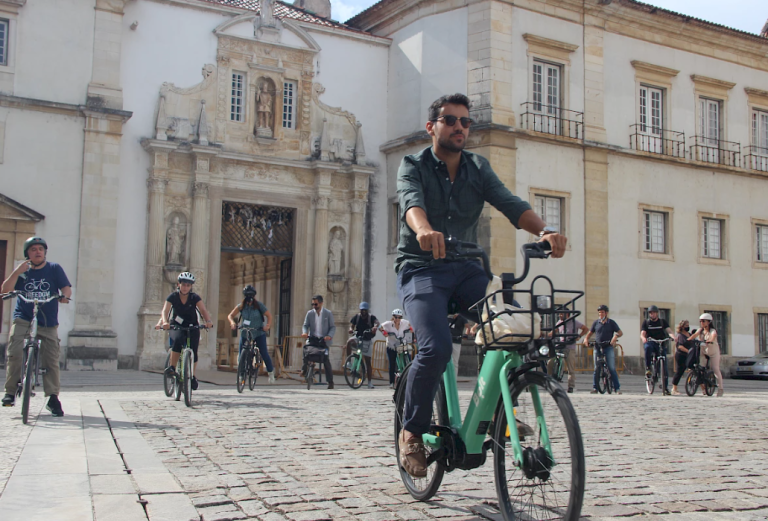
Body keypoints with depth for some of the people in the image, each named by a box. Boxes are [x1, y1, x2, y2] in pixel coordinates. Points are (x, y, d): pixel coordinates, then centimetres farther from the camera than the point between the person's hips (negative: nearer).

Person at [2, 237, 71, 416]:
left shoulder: (54, 269, 7)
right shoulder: (22, 271, 10)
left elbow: (66, 288, -1)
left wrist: (65, 296, -24)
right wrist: (17, 272, -12)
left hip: (48, 322, 0)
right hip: (23, 319, 0)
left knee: (51, 360, -3)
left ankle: (53, 398, 5)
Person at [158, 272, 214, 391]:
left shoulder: (195, 297, -8)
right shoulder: (173, 297, -9)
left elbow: (203, 310, -21)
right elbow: (165, 311, -22)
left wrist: (208, 321, -42)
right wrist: (165, 322, -44)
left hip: (192, 327, 1)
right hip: (176, 326, -1)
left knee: (193, 351, -15)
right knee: (178, 340, -34)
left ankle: (193, 377, 2)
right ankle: (171, 367, -23)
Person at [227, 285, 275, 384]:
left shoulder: (259, 305, -8)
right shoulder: (241, 306, -3)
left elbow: (269, 315, -3)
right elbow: (230, 315, -1)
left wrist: (268, 325, -21)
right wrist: (232, 322, -22)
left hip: (259, 333, -2)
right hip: (245, 333, 2)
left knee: (264, 353, -11)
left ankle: (271, 372, 9)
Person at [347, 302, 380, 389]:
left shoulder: (371, 317, -8)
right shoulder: (357, 317, -1)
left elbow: (377, 322, -27)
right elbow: (352, 324, -8)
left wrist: (375, 327, -51)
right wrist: (351, 329, -33)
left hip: (367, 340, -1)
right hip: (358, 338, 1)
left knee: (368, 360, -1)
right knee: (349, 342, -33)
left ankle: (370, 382, 4)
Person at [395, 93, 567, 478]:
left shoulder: (478, 168, 9)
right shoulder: (413, 166, -2)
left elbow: (510, 203, -7)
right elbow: (411, 200, -25)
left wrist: (545, 230, -29)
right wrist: (424, 230, -49)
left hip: (466, 269, 4)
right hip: (421, 270, -4)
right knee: (436, 348, -26)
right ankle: (412, 432, -3)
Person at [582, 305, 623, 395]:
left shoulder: (611, 322, 5)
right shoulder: (596, 323, 11)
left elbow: (620, 332, 1)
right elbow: (590, 333, 15)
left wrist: (615, 337, -19)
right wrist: (586, 339, -5)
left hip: (609, 347, -2)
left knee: (612, 368, -6)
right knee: (596, 368, 1)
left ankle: (617, 388, -3)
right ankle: (595, 388, 7)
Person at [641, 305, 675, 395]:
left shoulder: (662, 322, 10)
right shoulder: (646, 322, 8)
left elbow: (669, 331, -5)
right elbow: (642, 334, -5)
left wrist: (673, 336, -28)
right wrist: (643, 338, -29)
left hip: (660, 344, 1)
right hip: (650, 342, -1)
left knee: (664, 365, -5)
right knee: (648, 347, -39)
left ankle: (665, 387, 3)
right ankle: (648, 369, -30)